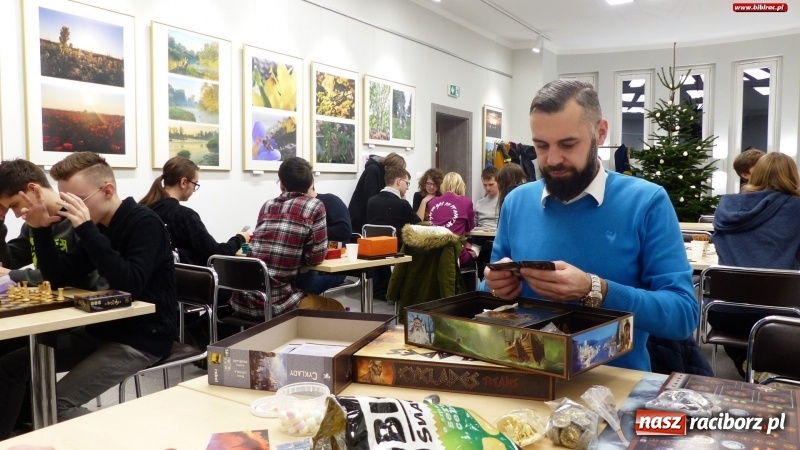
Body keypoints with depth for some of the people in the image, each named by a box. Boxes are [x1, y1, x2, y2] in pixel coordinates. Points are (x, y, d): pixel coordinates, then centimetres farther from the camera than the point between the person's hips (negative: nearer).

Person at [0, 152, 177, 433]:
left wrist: (87, 230, -30)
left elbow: (131, 285, -30)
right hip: (104, 328, 9)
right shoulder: (98, 227, 9)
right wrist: (41, 230, -6)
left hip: (143, 337, -9)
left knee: (56, 404, -21)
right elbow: (59, 278, 8)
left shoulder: (144, 223, -16)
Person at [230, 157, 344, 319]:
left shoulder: (267, 205, 13)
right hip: (275, 304, -6)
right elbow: (316, 257, -4)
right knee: (336, 309, 19)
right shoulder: (314, 206, -2)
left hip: (242, 302, 6)